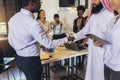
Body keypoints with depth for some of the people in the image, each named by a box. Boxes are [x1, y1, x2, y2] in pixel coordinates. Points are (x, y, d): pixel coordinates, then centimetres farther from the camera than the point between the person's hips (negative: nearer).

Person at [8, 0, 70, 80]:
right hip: (31, 61, -7)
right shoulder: (33, 23, -27)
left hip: (19, 59, 8)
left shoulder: (13, 18, -2)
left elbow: (11, 41, 8)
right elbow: (49, 44, -20)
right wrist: (66, 39, -7)